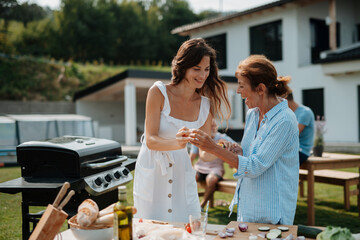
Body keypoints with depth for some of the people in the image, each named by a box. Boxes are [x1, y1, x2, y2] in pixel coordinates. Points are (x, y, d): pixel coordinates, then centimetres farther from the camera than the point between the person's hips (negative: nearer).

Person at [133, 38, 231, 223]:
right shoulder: (159, 92, -12)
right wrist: (176, 143, -36)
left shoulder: (205, 104, 0)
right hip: (152, 171, -3)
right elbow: (150, 140, -17)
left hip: (182, 172, 3)